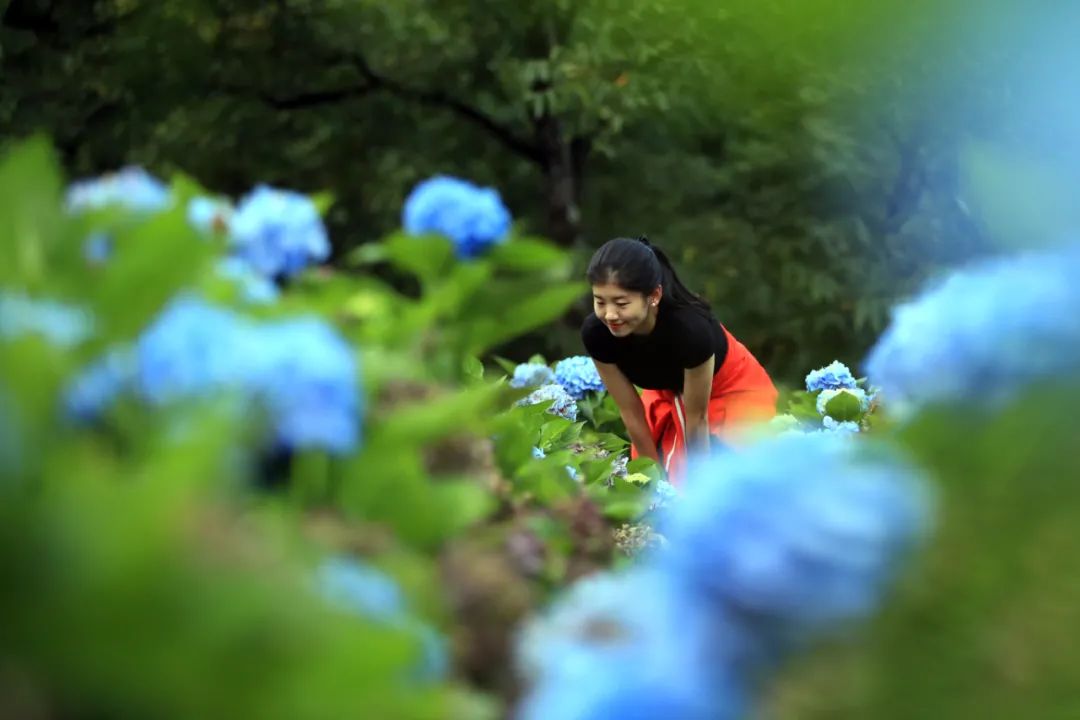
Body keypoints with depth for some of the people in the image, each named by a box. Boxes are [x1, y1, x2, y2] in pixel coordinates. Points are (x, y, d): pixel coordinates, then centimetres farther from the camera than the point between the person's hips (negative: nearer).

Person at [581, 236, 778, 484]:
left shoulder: (690, 329, -42)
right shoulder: (596, 333, -31)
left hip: (730, 390, -4)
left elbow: (697, 418, -28)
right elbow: (631, 411, -18)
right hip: (667, 396, 4)